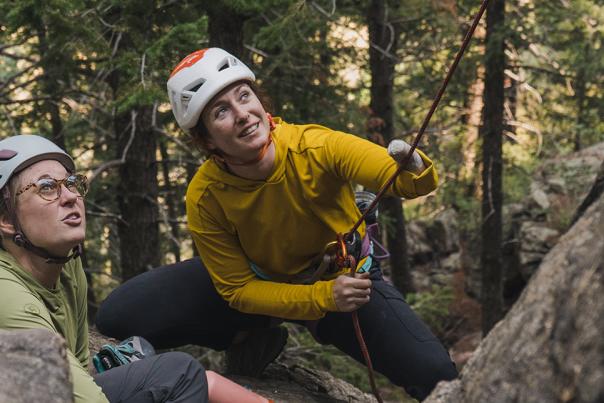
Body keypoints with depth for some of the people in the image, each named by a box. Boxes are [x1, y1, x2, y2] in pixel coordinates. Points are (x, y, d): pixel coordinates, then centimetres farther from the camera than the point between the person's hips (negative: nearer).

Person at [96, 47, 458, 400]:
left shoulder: (317, 147, -29)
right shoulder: (205, 198, -24)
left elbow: (419, 183, -34)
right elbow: (238, 289, -18)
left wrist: (413, 169, -59)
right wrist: (324, 296, -32)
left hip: (348, 277, -2)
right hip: (262, 283, 2)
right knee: (119, 314, -14)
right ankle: (254, 334, 7)